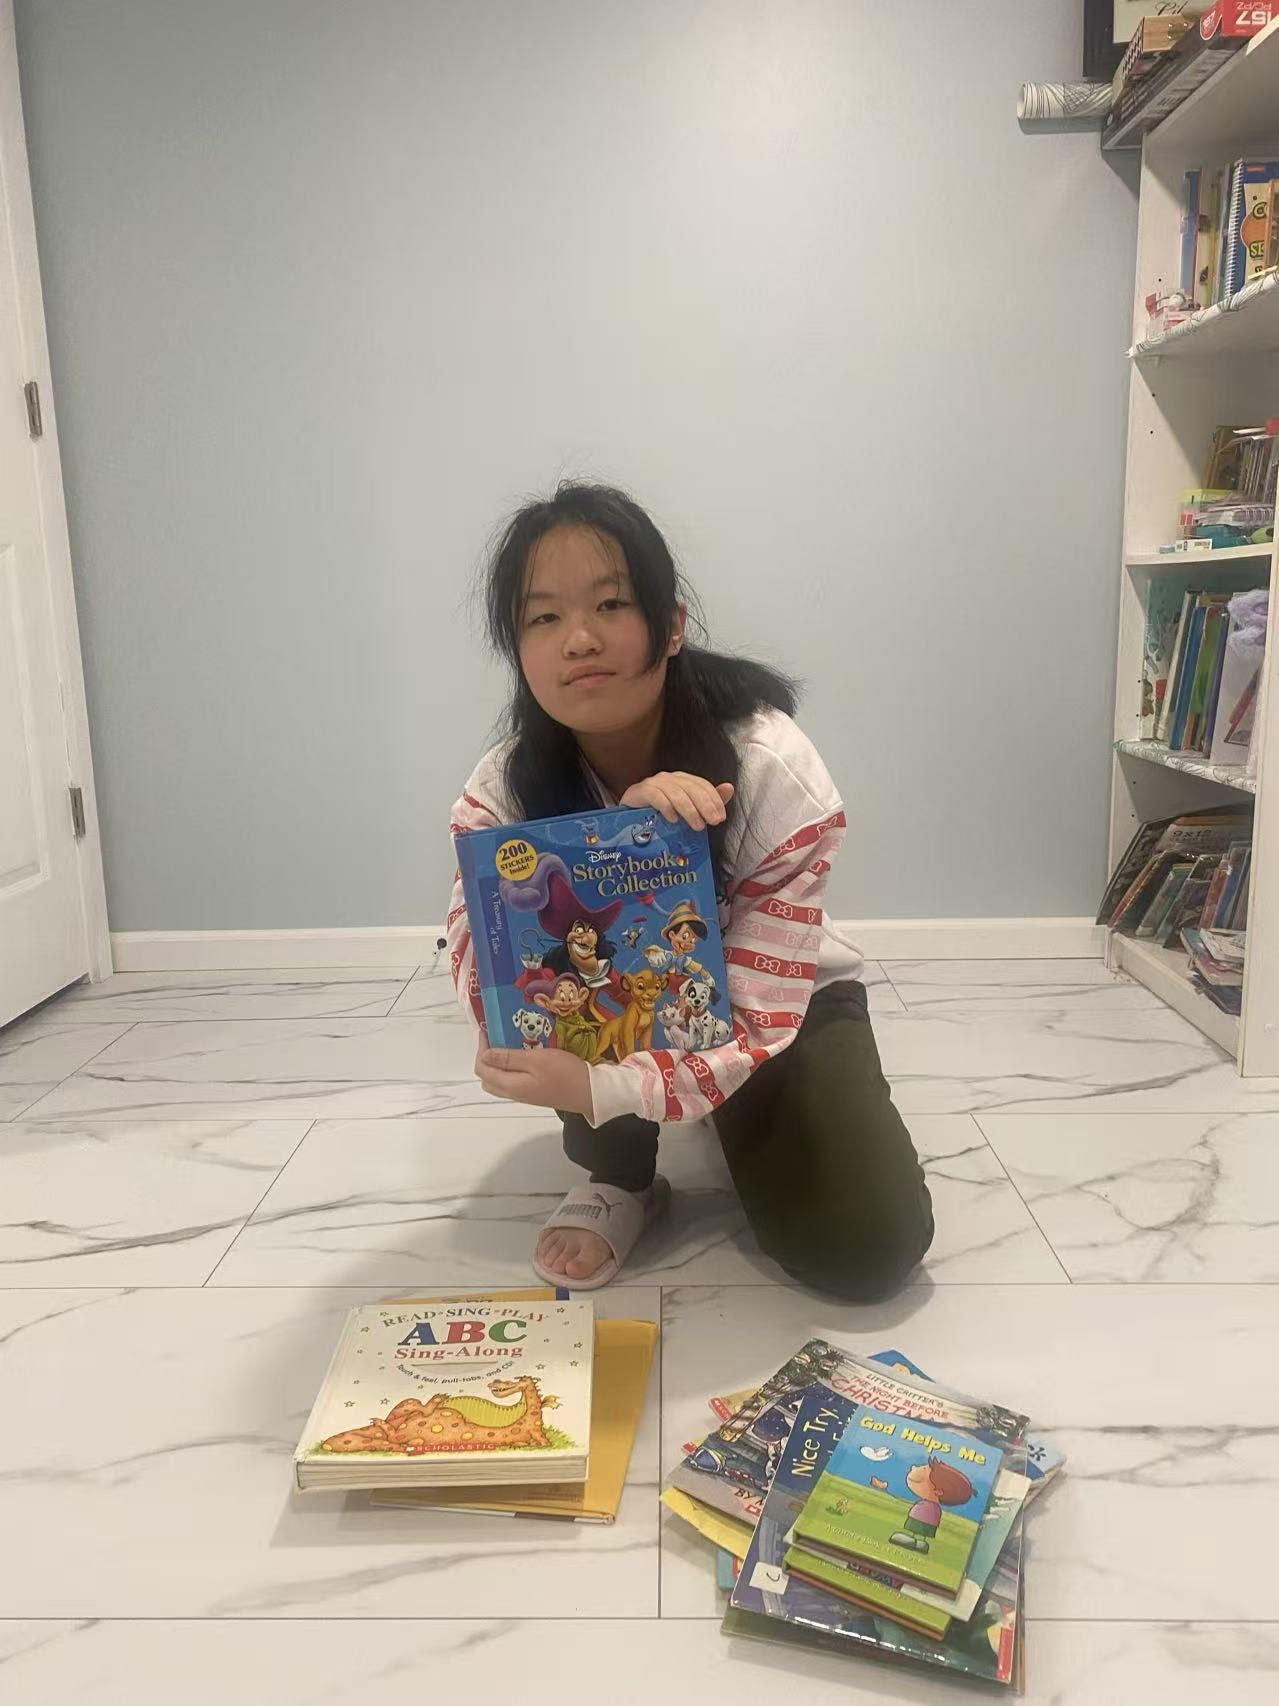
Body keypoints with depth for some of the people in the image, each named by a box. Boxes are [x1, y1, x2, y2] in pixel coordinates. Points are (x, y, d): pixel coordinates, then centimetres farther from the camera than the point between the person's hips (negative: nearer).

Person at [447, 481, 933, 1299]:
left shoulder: (773, 771, -31)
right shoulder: (503, 788, -22)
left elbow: (756, 1024, -32)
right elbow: (482, 982, -33)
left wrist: (598, 1087, -49)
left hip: (783, 1004, -1)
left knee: (867, 1247, -19)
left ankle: (743, 1130, 15)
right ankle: (620, 1179, -6)